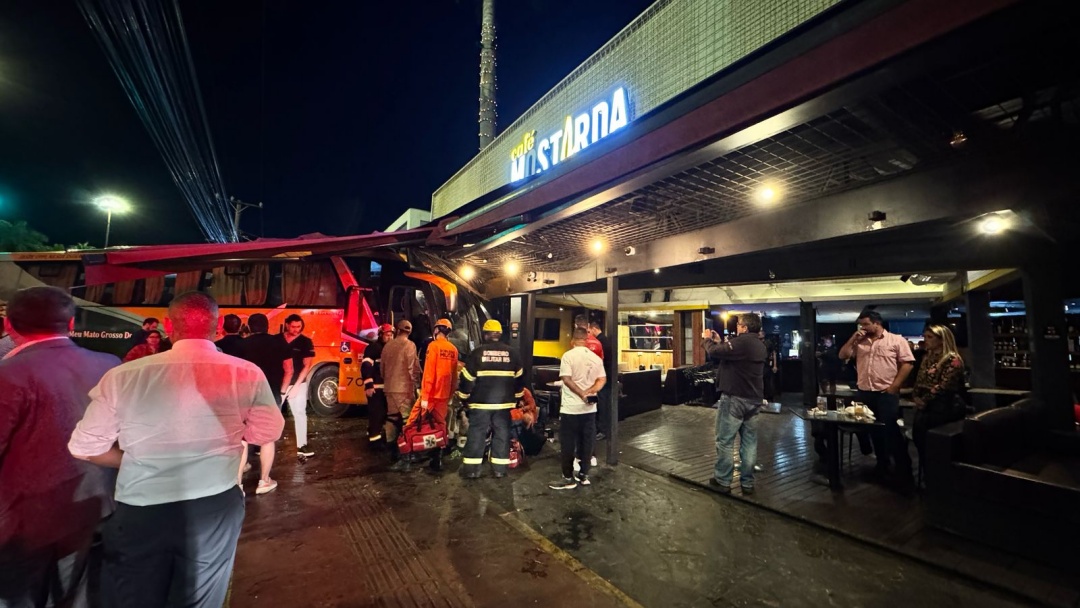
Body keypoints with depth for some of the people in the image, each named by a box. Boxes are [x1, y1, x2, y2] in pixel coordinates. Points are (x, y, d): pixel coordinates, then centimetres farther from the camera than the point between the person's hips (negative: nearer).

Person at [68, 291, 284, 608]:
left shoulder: (124, 376, -12)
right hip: (216, 508, 1)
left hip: (140, 513, -1)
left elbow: (84, 448, -3)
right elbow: (268, 431, -1)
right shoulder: (246, 374, -11)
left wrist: (138, 460, 13)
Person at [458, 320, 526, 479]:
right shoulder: (512, 353, 3)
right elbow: (520, 378, 10)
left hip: (480, 402, -2)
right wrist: (516, 397, 21)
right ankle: (500, 469, 15)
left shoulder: (477, 352, -6)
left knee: (476, 435, 7)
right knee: (502, 435, 11)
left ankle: (471, 469, 12)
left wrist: (463, 396, 9)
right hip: (504, 402, 2)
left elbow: (467, 378, -5)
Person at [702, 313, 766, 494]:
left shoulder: (743, 341, -19)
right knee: (749, 442, 12)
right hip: (754, 399, 9)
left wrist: (707, 339, -1)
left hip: (734, 398, -9)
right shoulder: (760, 345, 12)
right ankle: (747, 483, 19)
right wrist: (719, 342, 19)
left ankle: (723, 481, 10)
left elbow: (714, 353, -19)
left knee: (725, 441, 2)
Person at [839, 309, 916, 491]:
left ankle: (904, 473, 3)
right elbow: (842, 355, 9)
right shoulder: (859, 342, 11)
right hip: (864, 393, 5)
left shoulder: (896, 340, -3)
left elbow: (907, 364, -7)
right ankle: (882, 465, 30)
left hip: (887, 394, -5)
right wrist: (853, 338, 0)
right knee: (874, 430, 15)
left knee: (892, 432, -6)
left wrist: (894, 386, -11)